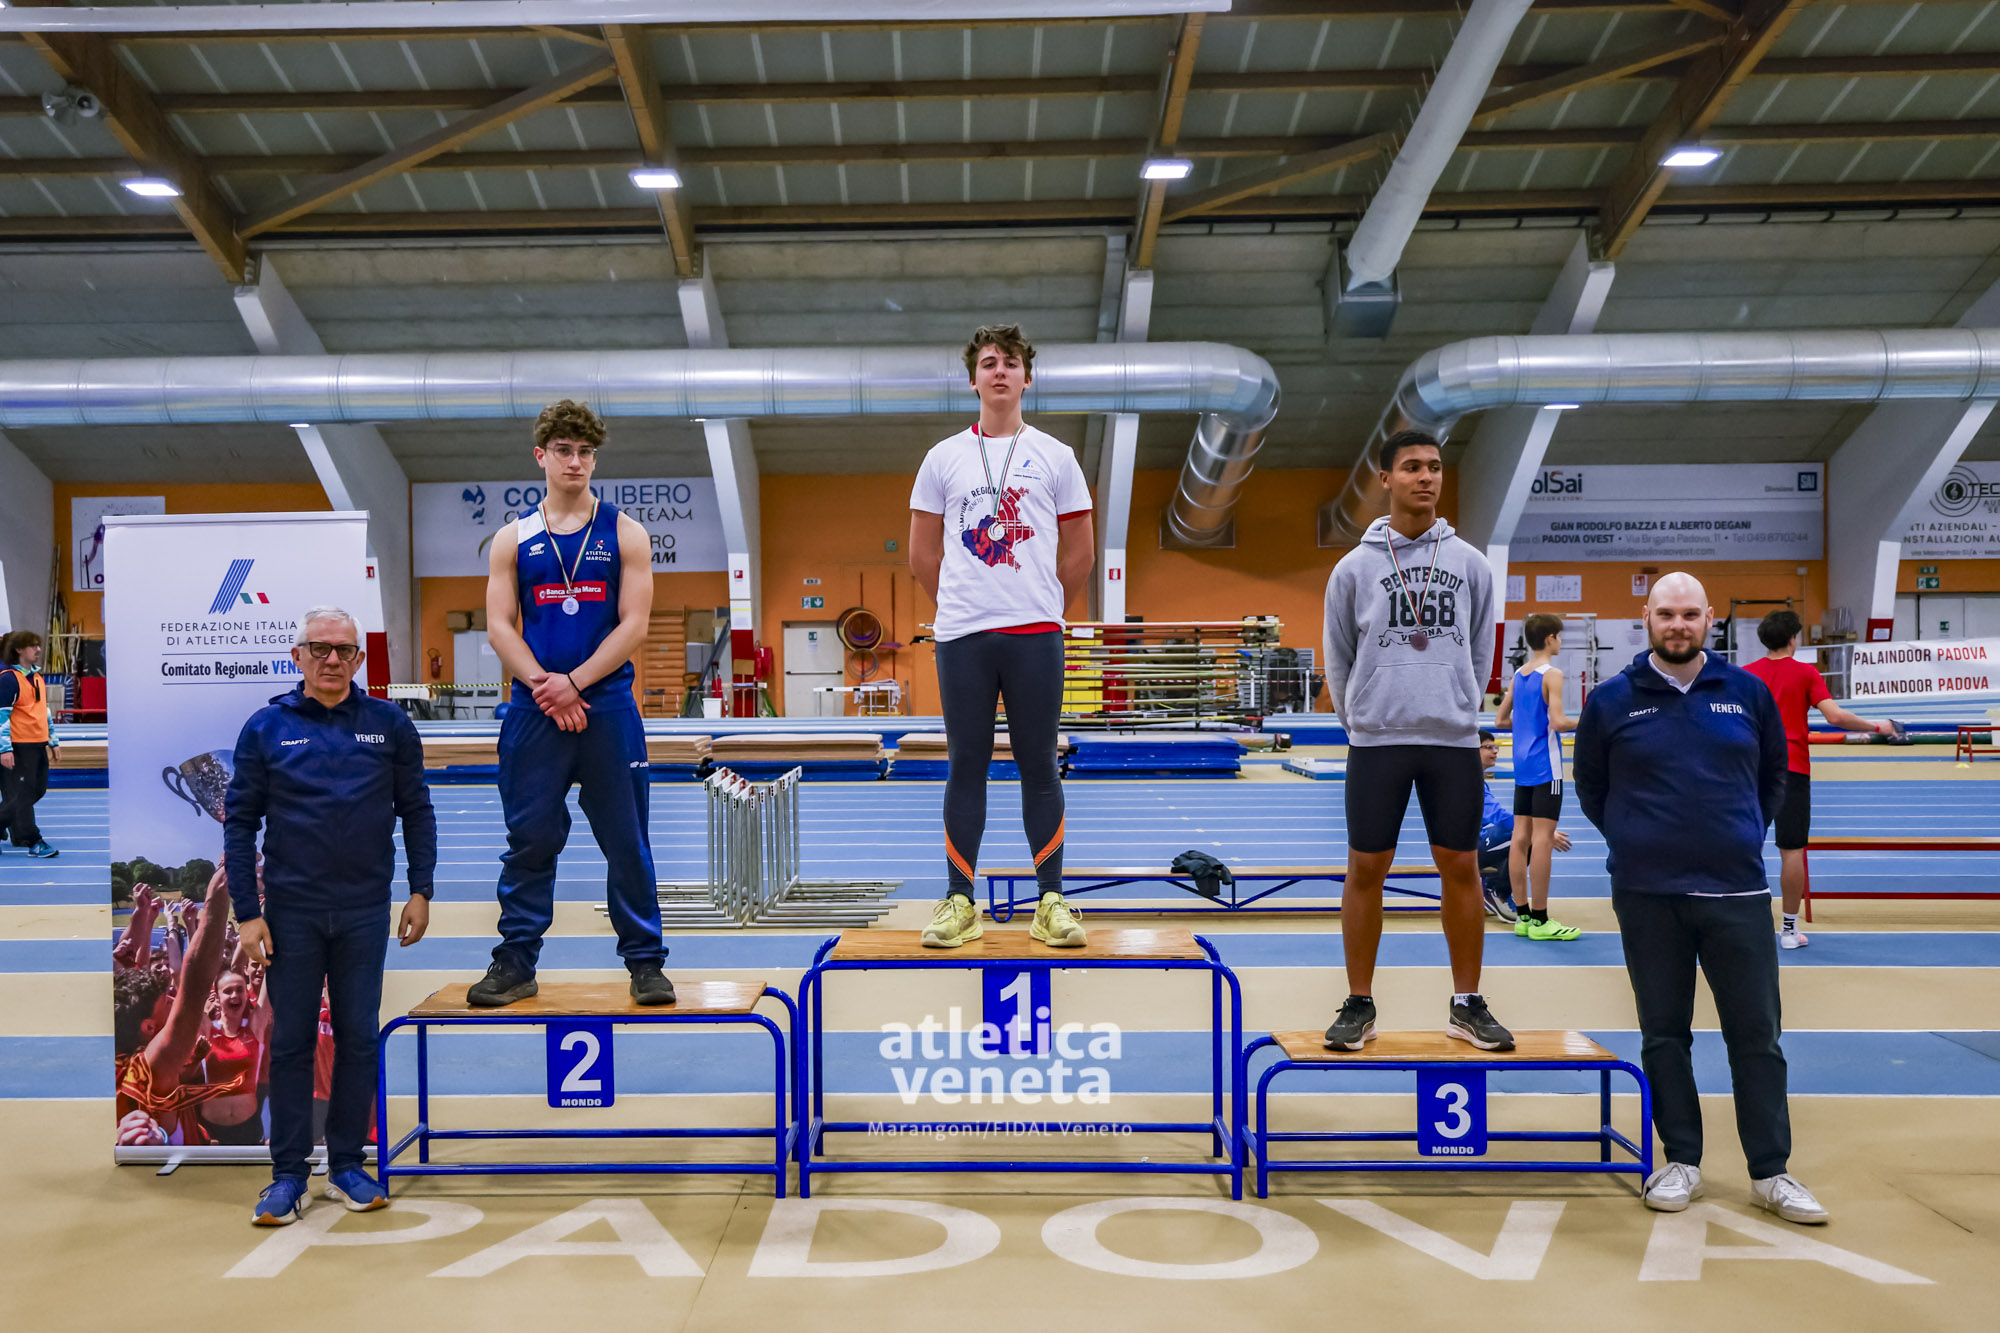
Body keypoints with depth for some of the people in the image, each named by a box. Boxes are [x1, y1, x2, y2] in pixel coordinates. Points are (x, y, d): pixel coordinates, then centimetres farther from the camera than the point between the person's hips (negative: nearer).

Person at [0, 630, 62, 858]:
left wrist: (53, 741, 22)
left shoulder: (38, 676, 15)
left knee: (38, 790, 10)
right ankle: (32, 841, -1)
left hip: (38, 745, 8)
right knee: (22, 793, -3)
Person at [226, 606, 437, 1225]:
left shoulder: (389, 725, 2)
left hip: (365, 911, 1)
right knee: (291, 1041, 6)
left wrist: (421, 892, 1)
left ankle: (347, 1165, 20)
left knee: (359, 1039, 8)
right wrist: (247, 913, -5)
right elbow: (240, 821, 0)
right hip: (291, 911, -1)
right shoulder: (267, 727, 0)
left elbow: (416, 810, 6)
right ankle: (288, 1174, 17)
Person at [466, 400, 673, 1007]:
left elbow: (633, 625, -3)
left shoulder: (625, 534, 5)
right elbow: (499, 626, 2)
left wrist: (574, 683, -12)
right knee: (528, 839, 5)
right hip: (533, 712, 1)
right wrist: (543, 685, -12)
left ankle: (645, 961, 12)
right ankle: (516, 962, 16)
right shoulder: (513, 538, 9)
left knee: (627, 841, 2)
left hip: (608, 709, -1)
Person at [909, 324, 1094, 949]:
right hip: (961, 636, 1)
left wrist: (1043, 610, 12)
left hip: (1036, 636, -1)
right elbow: (923, 553, 13)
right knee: (966, 765, 4)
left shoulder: (1055, 456, 7)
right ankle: (959, 901, 12)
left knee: (1038, 766, 3)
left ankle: (1051, 901, 11)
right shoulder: (944, 457, 9)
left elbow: (1079, 553, 11)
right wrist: (961, 605, 11)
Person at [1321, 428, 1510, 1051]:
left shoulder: (1470, 563, 7)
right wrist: (1360, 723, 10)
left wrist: (1460, 714, 12)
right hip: (1376, 742, -1)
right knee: (1366, 870, 1)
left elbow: (1480, 651, 14)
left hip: (1454, 742, 2)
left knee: (1460, 868, 5)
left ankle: (1468, 1005, 18)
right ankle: (1359, 1005, 13)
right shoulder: (1355, 567, 2)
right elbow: (1338, 658, 9)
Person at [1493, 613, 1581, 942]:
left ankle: (1524, 916, 11)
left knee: (1521, 837, 7)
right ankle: (1540, 920, -4)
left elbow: (1500, 720, 16)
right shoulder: (1552, 674, -11)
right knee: (1543, 838, -6)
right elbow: (1558, 721, -20)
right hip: (1545, 766, -8)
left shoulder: (1517, 675, 12)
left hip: (1522, 766, 8)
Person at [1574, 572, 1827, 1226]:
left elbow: (1774, 778, 17)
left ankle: (1771, 1171, 15)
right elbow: (1590, 787, 12)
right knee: (1663, 1033, 8)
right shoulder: (1611, 700, 1)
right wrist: (1635, 839, 8)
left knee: (1757, 1034, 4)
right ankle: (1681, 1160, 20)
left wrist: (1744, 836, 11)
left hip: (1737, 890, 1)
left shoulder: (1749, 692, 5)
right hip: (1647, 896, 0)